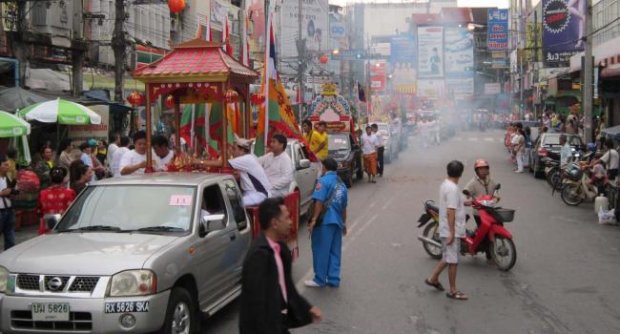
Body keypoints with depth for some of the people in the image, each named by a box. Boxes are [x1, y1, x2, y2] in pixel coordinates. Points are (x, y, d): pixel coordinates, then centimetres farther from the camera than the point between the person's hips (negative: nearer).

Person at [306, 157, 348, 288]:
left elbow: (319, 202, -17)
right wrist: (343, 223, 30)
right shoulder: (342, 184, 15)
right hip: (337, 222, 7)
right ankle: (333, 279, 13)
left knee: (321, 250, 0)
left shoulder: (323, 181, -7)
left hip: (325, 221, -7)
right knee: (335, 251, 11)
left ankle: (320, 280, 4)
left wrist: (313, 219, -18)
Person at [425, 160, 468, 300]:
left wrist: (463, 202, 42)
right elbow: (450, 212, -25)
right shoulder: (453, 189, -21)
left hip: (447, 230, 10)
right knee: (453, 260, -1)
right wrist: (452, 233, -24)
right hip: (452, 231, -10)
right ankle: (453, 291, 7)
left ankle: (433, 278, 28)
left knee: (448, 257, 20)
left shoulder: (445, 185, 9)